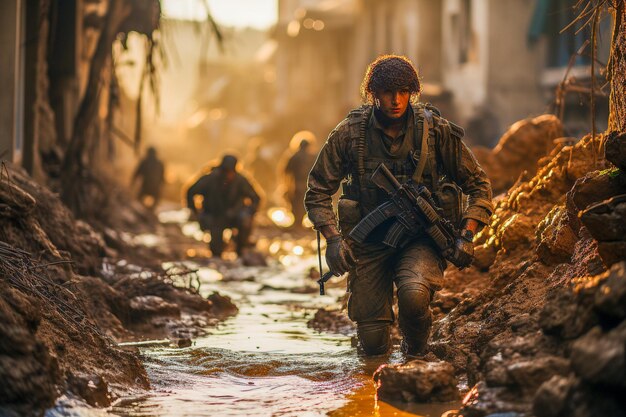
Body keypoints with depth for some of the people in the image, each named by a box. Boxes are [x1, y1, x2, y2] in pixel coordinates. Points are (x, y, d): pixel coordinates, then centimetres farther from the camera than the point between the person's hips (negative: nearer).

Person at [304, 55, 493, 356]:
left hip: (421, 239, -1)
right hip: (370, 242, 1)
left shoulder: (436, 130, -5)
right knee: (373, 345, -4)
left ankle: (415, 352, 0)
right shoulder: (350, 133, -6)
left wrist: (468, 234, -9)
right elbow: (318, 191, 2)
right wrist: (332, 238, -13)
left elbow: (477, 184, 4)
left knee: (413, 295, -34)